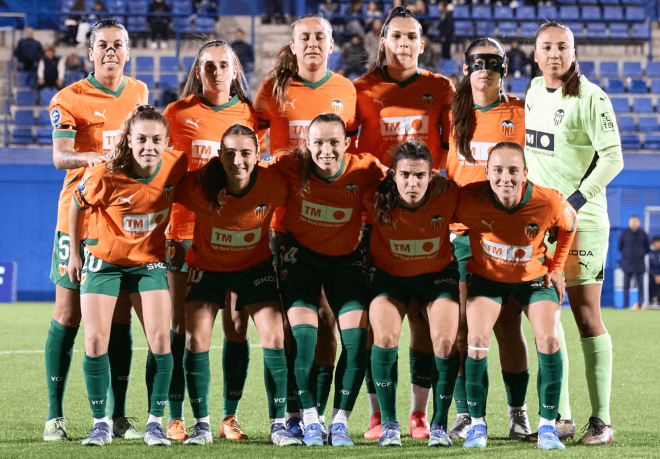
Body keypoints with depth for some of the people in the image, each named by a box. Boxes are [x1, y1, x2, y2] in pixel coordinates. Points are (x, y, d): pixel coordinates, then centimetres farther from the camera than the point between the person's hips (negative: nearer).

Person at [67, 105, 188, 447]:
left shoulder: (176, 165, -18)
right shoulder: (104, 177, -26)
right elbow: (77, 206, -5)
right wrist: (74, 252, 5)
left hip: (149, 259, 2)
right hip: (103, 259, -2)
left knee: (160, 340, -9)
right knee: (96, 341, -8)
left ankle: (155, 422, 1)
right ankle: (101, 423, 5)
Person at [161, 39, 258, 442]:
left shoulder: (250, 116, 8)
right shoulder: (178, 113, 4)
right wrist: (161, 230, 0)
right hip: (187, 227, -1)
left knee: (236, 327, -1)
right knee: (182, 325, -1)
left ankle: (230, 418, 8)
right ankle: (176, 418, 5)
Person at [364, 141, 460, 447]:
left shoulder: (447, 198, -24)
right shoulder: (376, 202, -24)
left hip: (437, 274, 0)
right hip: (389, 275, 0)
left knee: (444, 339, -18)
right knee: (385, 336, -22)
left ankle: (439, 424, -4)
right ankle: (388, 424, -12)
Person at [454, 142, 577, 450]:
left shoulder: (549, 202, -28)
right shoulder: (470, 200, -30)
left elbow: (569, 225, -4)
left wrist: (556, 267, -2)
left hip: (534, 277, 0)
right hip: (486, 276, 0)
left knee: (549, 340, -17)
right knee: (477, 339, -19)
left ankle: (547, 425, -2)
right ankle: (477, 423, -2)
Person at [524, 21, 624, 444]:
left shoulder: (590, 97, -11)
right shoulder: (534, 89, 11)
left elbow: (613, 159, -15)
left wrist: (572, 203, -21)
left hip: (581, 219, -7)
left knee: (587, 316, -6)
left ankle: (601, 420, -3)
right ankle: (558, 415, 14)